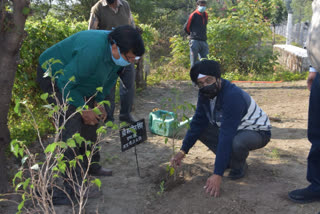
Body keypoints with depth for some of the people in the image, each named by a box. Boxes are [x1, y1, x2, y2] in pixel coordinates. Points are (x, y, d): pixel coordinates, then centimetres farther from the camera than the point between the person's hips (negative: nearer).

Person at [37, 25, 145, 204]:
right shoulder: (92, 51, -40)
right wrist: (83, 110, -22)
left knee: (91, 123, 10)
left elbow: (110, 78, 7)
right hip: (54, 76, -8)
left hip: (79, 79, 9)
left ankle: (91, 166, 28)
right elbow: (65, 83, -32)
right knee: (72, 126, -19)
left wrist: (99, 102, -1)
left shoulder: (116, 53, -13)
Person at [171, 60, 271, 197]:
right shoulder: (205, 94, -10)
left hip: (258, 132, -7)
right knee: (199, 129, -8)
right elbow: (198, 123, -3)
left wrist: (218, 174, -42)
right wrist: (183, 151, -13)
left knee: (237, 142, -40)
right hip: (232, 129, 8)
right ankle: (228, 160, 7)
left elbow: (226, 136, -40)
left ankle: (239, 166, -4)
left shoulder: (233, 97, -35)